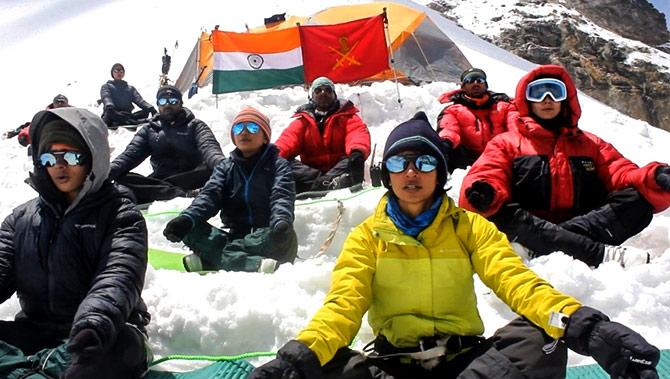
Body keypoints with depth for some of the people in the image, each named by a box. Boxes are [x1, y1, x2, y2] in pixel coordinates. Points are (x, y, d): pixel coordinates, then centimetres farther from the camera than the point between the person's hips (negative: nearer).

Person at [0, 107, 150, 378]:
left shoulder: (121, 216, -1)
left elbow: (118, 276, -17)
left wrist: (95, 322, -39)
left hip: (103, 337, -4)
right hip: (34, 333, 4)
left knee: (117, 346, -36)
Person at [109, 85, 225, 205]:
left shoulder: (195, 126, 9)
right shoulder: (148, 129, 18)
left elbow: (209, 147, -11)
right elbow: (131, 154, 5)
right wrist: (108, 171, -17)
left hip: (189, 180, -3)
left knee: (211, 170, -31)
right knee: (122, 178, -21)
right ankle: (182, 193, -34)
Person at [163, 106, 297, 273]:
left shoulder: (279, 165, 7)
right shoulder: (225, 167, 17)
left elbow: (282, 197, -12)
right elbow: (209, 195, 0)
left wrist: (281, 221, -36)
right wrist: (187, 217, -23)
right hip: (235, 237, 3)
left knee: (285, 237, -36)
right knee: (191, 229, -19)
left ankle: (207, 260, -34)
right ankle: (255, 265, -38)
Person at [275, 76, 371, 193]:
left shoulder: (346, 115, 10)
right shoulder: (303, 119, 16)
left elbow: (358, 132, -10)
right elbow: (289, 137, -1)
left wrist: (358, 151, -36)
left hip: (340, 170, -2)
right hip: (310, 171, 2)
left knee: (354, 162, -31)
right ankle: (329, 184, -42)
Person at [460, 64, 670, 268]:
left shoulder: (591, 144, 24)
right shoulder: (506, 143, 14)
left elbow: (622, 174, 10)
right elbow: (486, 176, -3)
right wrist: (483, 193, -28)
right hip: (533, 231, -2)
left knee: (637, 199, -19)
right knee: (503, 213, -31)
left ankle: (535, 248, -32)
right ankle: (605, 254, -37)